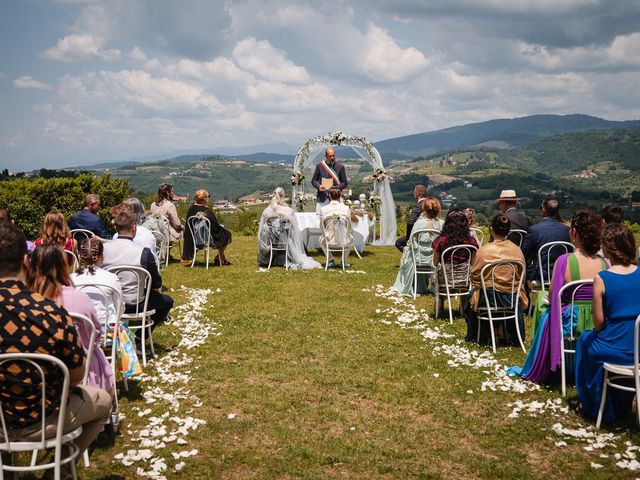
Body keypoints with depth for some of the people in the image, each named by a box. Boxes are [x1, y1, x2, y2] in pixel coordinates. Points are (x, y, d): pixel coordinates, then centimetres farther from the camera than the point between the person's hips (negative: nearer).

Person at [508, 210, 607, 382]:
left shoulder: (564, 261, -21)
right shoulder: (603, 263, -8)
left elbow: (552, 298, -12)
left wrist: (547, 298, 10)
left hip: (571, 322, -4)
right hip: (597, 324, 4)